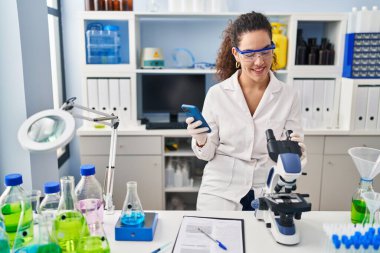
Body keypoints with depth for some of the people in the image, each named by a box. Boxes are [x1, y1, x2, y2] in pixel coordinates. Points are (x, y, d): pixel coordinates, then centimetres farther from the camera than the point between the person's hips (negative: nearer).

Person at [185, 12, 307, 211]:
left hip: (268, 192, 1)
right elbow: (207, 154, 2)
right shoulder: (216, 94, -4)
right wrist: (201, 141, -18)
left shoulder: (289, 96, -2)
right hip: (220, 190, -1)